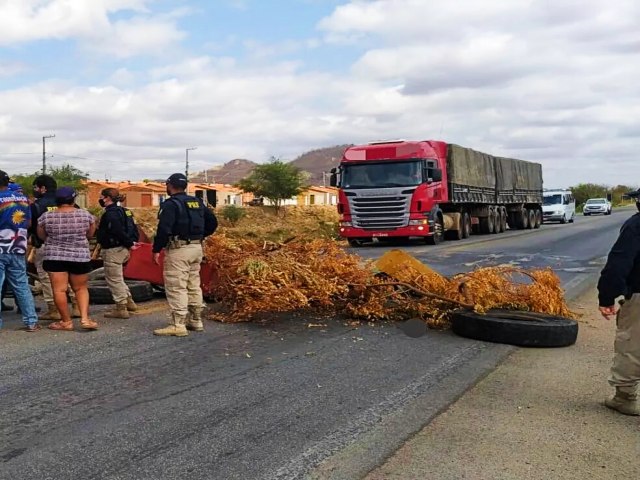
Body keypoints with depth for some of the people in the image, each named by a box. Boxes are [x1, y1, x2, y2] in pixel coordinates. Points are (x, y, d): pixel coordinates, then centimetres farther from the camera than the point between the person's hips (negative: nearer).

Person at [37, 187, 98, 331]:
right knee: (81, 288, 12)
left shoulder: (46, 216, -3)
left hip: (55, 257, -1)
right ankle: (85, 318, 1)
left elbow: (41, 236, 10)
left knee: (59, 290, 3)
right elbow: (90, 234, 10)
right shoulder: (86, 215, -3)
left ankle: (66, 321, 6)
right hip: (81, 256, 1)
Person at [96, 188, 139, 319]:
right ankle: (129, 301, 26)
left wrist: (129, 244, -15)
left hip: (113, 250, -10)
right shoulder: (123, 211, 12)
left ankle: (121, 309, 6)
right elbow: (134, 229, 13)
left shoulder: (110, 214, -18)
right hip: (122, 249, 10)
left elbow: (119, 232, -26)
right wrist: (130, 243, 9)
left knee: (114, 279, 0)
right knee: (117, 278, 23)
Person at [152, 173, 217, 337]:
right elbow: (212, 222, 17)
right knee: (194, 285, 16)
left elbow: (164, 229, -21)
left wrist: (156, 250, -14)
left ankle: (178, 325, -7)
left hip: (178, 249, -8)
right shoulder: (197, 202, 13)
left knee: (176, 288, -6)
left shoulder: (171, 204, -11)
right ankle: (196, 320, 22)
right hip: (196, 248, 8)